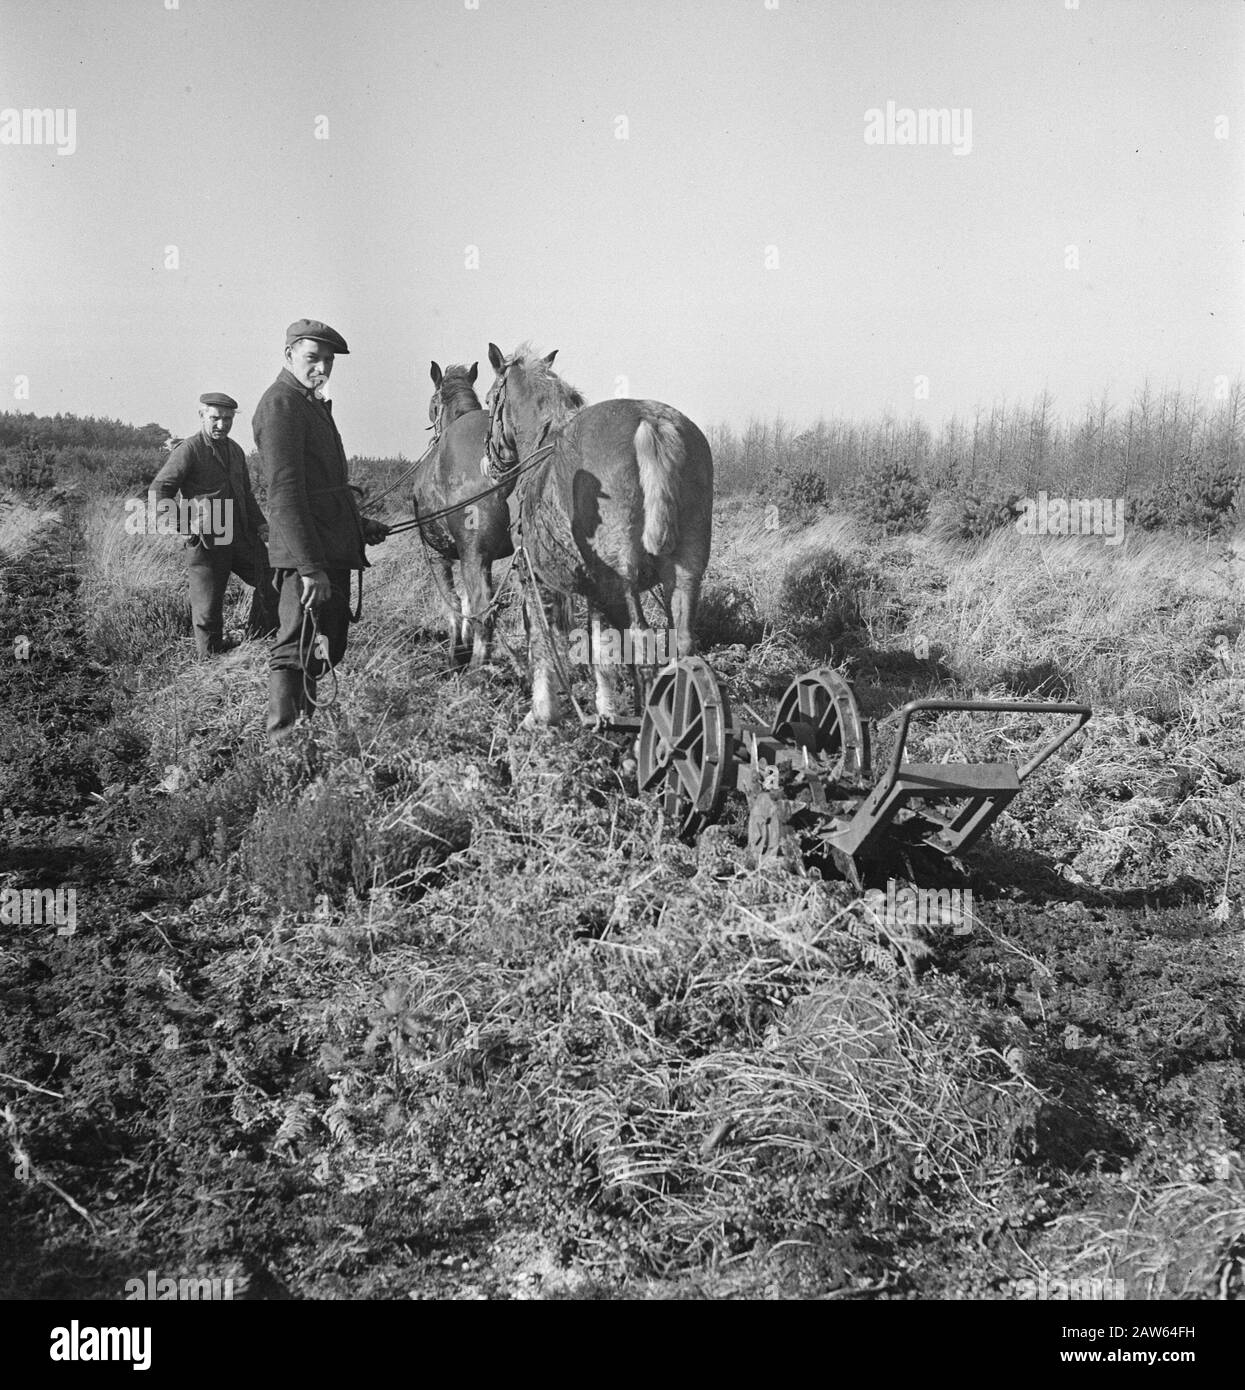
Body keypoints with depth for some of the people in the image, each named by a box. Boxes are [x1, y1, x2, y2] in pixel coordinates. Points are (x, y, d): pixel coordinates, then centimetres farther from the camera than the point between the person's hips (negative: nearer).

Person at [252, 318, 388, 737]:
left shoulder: (312, 404, 21)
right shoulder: (280, 404, -12)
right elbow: (285, 492, -22)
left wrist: (359, 526, 22)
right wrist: (310, 567, -27)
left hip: (333, 553, 10)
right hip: (307, 555, -10)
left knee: (326, 651, 16)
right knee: (297, 654, -7)